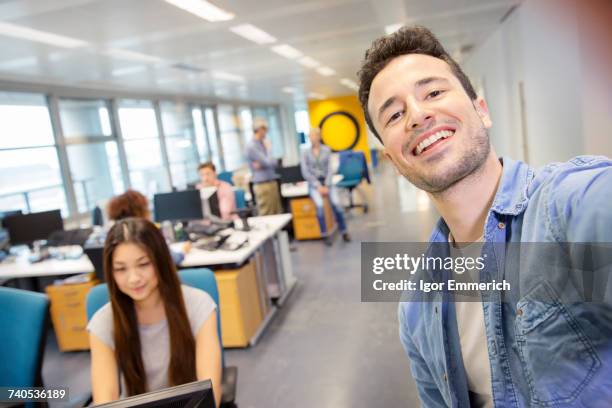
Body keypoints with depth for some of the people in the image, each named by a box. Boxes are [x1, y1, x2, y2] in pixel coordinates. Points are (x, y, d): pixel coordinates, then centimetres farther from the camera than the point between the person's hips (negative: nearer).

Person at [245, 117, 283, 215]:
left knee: (277, 214, 11)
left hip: (272, 182, 8)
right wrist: (269, 149, -1)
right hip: (263, 185, -8)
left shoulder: (262, 144, 13)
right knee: (266, 217, -4)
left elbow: (274, 163, 9)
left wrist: (262, 165, -10)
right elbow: (269, 162, -18)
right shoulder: (251, 146, -14)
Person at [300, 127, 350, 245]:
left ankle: (344, 232, -10)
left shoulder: (327, 150, 4)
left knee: (336, 203, -26)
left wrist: (326, 186, -13)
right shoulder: (305, 153, 2)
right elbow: (305, 172, -3)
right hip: (313, 183, 0)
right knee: (320, 205, -29)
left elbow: (330, 169, 0)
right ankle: (325, 235, -18)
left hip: (326, 182, 1)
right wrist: (318, 186, -12)